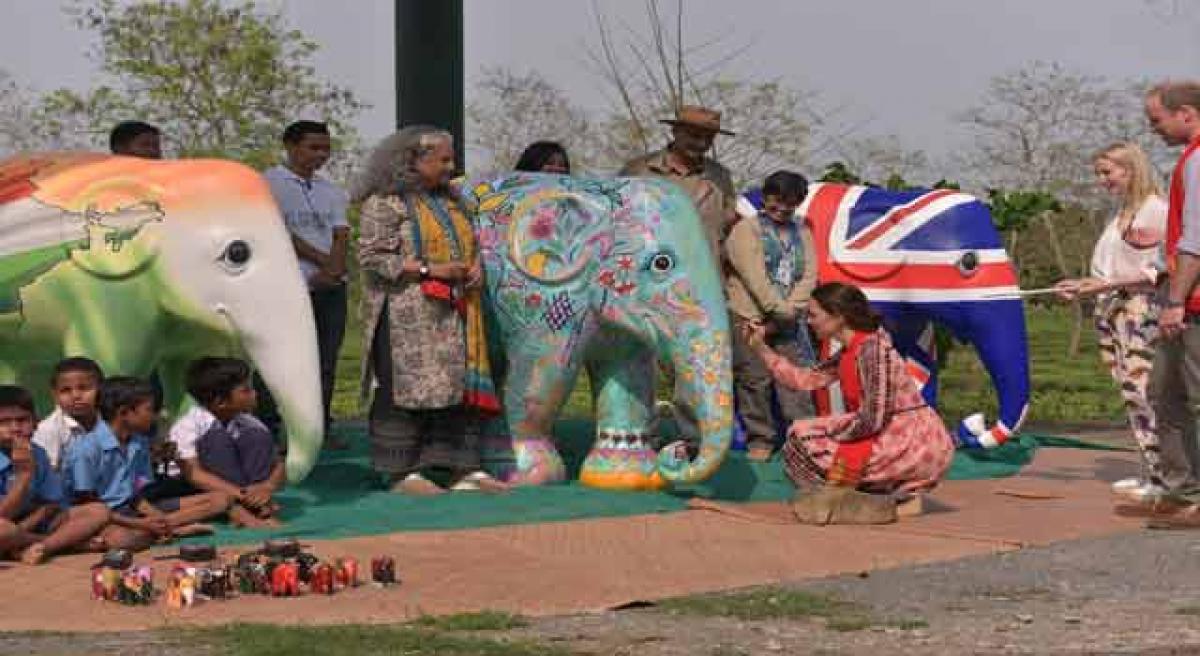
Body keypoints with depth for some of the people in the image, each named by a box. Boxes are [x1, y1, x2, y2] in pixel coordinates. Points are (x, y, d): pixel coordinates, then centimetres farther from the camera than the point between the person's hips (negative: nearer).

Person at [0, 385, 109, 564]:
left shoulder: (38, 454, 4)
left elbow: (52, 504, 5)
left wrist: (26, 526, -13)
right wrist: (24, 474, -23)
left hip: (35, 526, 6)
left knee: (98, 511, -7)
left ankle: (42, 547, -25)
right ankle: (66, 541, -18)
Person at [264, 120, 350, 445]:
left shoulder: (330, 190, 18)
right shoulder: (269, 184, -1)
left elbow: (341, 235, 9)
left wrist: (333, 269, -10)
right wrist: (324, 260, -10)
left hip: (331, 285, 6)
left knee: (326, 362, 6)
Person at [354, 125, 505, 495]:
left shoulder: (449, 201, 19)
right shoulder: (385, 202, -6)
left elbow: (468, 246, 28)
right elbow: (372, 256, -13)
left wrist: (475, 268, 5)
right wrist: (429, 270, -16)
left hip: (453, 314, 8)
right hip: (407, 318, -8)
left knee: (458, 387, 4)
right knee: (407, 388, -9)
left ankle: (460, 469, 6)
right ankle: (403, 472, -5)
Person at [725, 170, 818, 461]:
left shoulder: (802, 232, 15)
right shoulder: (746, 230, -2)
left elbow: (809, 276, 5)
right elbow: (754, 277, -12)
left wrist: (791, 309, -9)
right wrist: (780, 311, -16)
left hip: (790, 325, 4)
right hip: (749, 321, -3)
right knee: (754, 382, 0)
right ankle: (760, 440, 10)